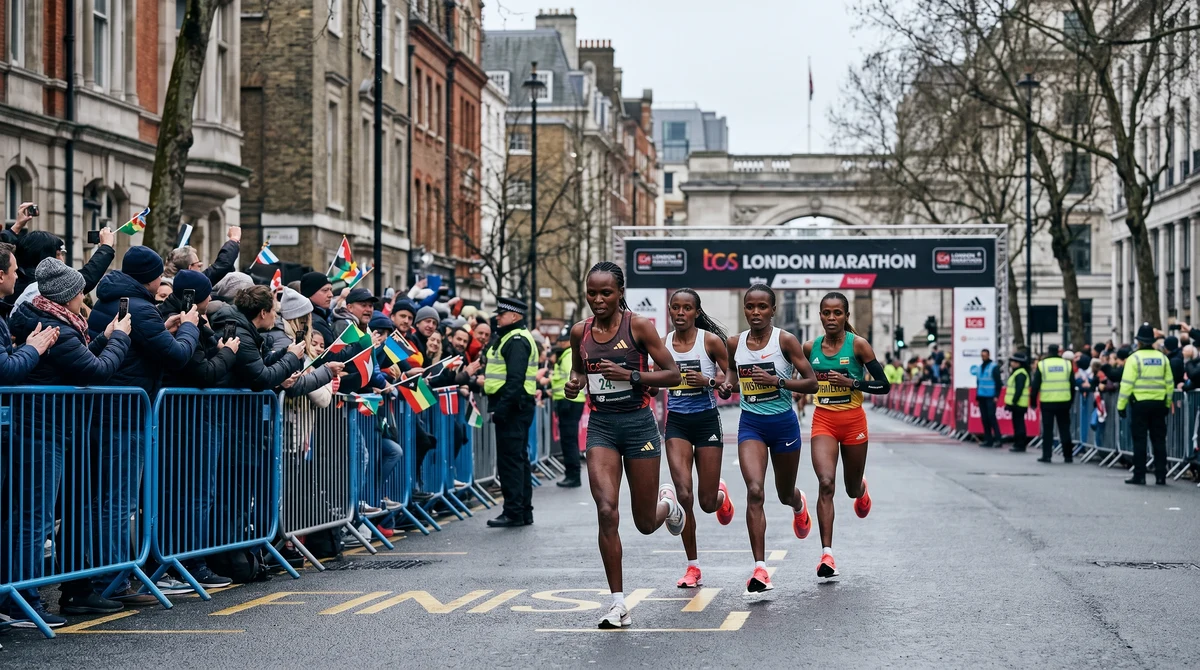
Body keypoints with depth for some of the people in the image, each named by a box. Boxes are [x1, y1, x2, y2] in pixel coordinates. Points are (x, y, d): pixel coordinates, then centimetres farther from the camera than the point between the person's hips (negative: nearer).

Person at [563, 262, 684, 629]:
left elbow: (673, 374, -7)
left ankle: (667, 502, 47)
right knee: (606, 512, -15)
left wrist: (630, 375, -20)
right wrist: (574, 383, -1)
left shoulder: (638, 326, -8)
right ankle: (618, 604, -7)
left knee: (645, 523, 7)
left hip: (638, 422, -2)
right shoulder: (580, 332, 3)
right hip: (600, 425, 2)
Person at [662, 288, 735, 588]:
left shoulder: (711, 340, -6)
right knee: (684, 495, -14)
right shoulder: (663, 343, 2)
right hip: (677, 422, 2)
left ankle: (721, 496, 44)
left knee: (707, 502, 3)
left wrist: (709, 381, -19)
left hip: (706, 420, -1)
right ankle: (692, 567, -1)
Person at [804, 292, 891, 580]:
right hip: (823, 421, 1)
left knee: (852, 489, 14)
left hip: (853, 421, -1)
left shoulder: (858, 345, -8)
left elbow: (883, 385, -9)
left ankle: (861, 489, 55)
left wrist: (851, 382, -20)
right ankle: (827, 553, -19)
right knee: (826, 483, -18)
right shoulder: (810, 348, 1)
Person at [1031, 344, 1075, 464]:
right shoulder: (1066, 364, 5)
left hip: (1047, 402, -2)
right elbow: (1072, 385, 8)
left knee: (1047, 430, 4)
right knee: (1065, 429, 8)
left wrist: (1033, 402, 6)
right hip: (1064, 402, 2)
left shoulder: (1042, 364, -1)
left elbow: (1035, 385, -1)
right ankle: (1068, 456, 9)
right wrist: (1071, 400, 17)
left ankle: (1046, 455, 2)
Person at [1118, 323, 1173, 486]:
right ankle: (1161, 476, 8)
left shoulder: (1135, 358, -7)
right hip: (1159, 404, 4)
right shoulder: (1162, 358, 7)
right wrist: (1168, 404, 19)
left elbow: (1127, 383, -10)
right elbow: (1169, 383, 10)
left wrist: (1121, 405, -5)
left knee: (1139, 440, 1)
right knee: (1159, 440, 8)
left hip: (1140, 404, -4)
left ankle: (1139, 476, 1)